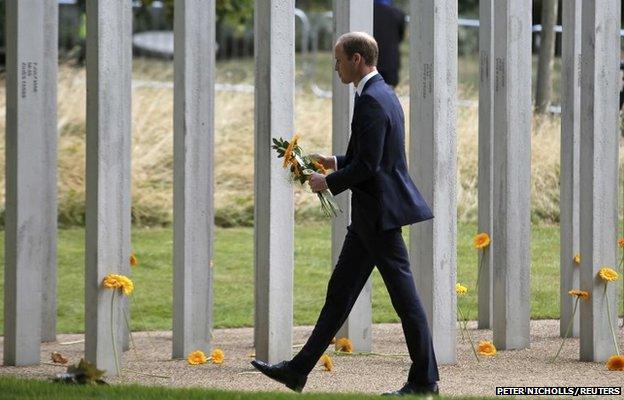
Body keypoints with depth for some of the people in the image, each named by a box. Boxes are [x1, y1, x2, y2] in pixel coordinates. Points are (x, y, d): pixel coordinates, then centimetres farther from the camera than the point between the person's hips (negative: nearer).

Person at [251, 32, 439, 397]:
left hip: (380, 214, -11)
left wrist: (329, 183, -10)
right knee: (340, 293, 11)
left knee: (404, 297, -3)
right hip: (369, 216, 11)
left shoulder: (371, 101, -19)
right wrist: (337, 163, 15)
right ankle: (299, 370, 15)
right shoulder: (384, 94, 14)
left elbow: (368, 165, -23)